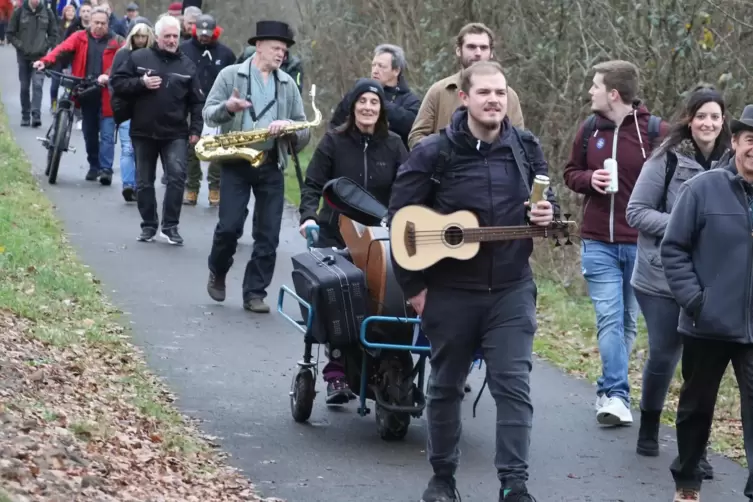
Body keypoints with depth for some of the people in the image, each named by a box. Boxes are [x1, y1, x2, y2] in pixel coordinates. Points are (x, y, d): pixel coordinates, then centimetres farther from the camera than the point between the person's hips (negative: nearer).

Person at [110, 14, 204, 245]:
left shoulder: (187, 65, 5)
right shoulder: (138, 58, 1)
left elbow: (197, 101, 7)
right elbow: (117, 83, 0)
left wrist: (195, 129, -1)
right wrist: (141, 83, -15)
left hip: (175, 133, 0)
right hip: (143, 131, 0)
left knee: (177, 175, -16)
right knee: (144, 182, 8)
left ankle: (170, 226, -7)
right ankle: (149, 225, 22)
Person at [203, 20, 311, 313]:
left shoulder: (288, 84, 10)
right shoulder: (230, 75, 1)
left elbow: (304, 129, 9)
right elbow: (208, 113, -3)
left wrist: (288, 125, -13)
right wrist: (228, 107, -23)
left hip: (271, 166, 3)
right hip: (235, 163, -3)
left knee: (268, 235, 0)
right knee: (230, 226, -9)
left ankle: (255, 293, 9)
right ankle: (217, 273, 20)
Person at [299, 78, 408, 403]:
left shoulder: (393, 145, 3)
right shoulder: (334, 141, 0)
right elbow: (312, 185, -2)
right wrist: (309, 216, -18)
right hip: (336, 237, -1)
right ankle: (337, 375, 6)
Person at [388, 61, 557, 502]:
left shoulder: (526, 148, 1)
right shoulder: (434, 152, -9)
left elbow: (544, 198, 16)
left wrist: (546, 213, -10)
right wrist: (413, 285, -6)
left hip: (512, 289, 1)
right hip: (450, 291, -1)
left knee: (514, 384, -7)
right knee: (446, 385, 12)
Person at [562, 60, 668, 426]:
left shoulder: (656, 132, -6)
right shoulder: (589, 130, 6)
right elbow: (571, 174, 17)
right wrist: (589, 179, -6)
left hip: (641, 244, -1)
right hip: (598, 244, 2)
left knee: (628, 322, 8)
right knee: (609, 319, -7)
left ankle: (609, 391, 21)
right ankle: (616, 395, -11)